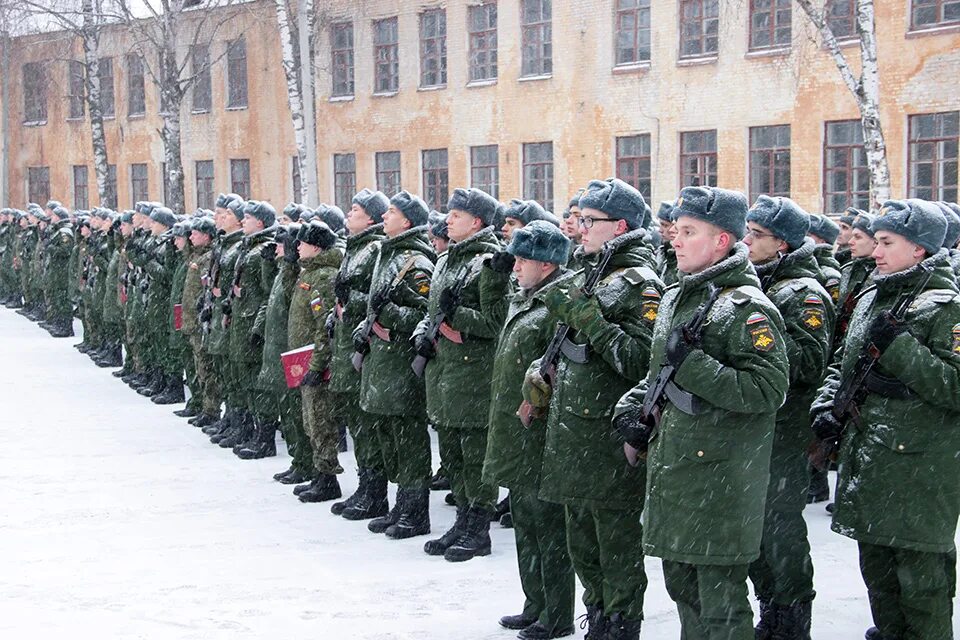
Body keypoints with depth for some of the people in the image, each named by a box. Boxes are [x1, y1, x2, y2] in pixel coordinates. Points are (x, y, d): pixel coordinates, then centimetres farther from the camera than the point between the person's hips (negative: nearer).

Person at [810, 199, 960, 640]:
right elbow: (843, 362, 24)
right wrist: (827, 403, 6)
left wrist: (898, 347, -23)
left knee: (921, 576, -3)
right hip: (864, 461, 8)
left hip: (919, 467, -8)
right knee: (876, 565, 19)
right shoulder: (871, 300, 13)